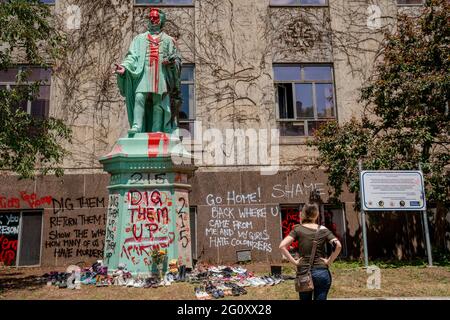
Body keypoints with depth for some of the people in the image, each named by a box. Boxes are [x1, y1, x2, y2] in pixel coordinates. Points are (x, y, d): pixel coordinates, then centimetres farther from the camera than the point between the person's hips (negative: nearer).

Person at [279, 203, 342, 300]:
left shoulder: (298, 229, -1)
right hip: (321, 272, 0)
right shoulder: (323, 230, 1)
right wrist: (329, 261, -1)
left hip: (303, 273, 0)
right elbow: (338, 245, -10)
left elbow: (282, 246, -12)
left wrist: (294, 261, -4)